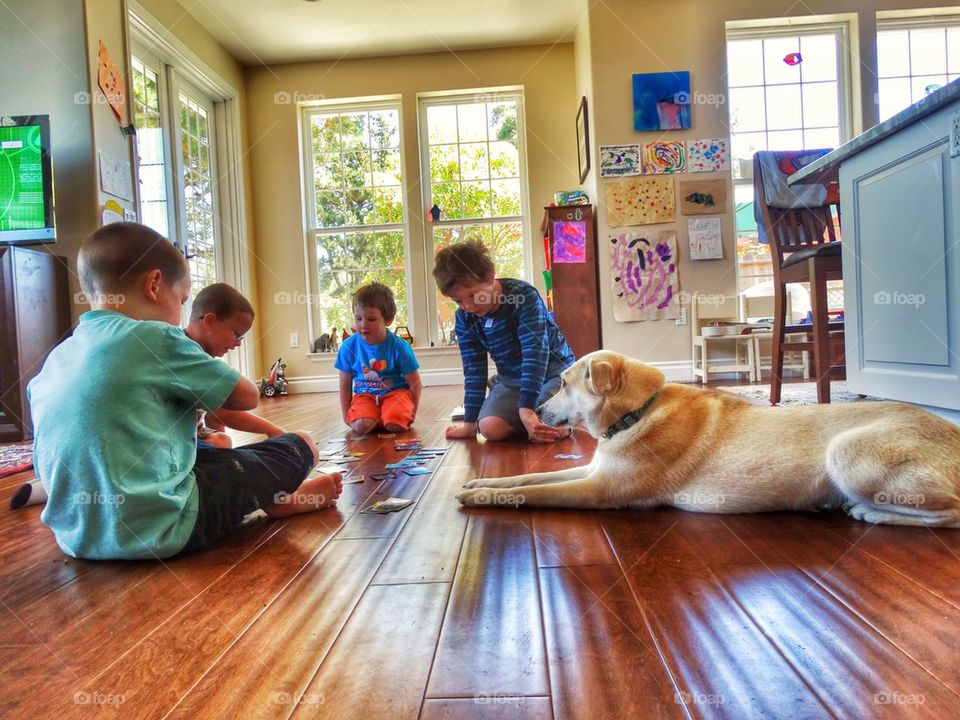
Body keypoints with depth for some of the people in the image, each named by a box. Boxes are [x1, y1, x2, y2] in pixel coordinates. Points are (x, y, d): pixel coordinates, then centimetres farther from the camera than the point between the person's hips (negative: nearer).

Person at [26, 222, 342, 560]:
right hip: (158, 530, -8)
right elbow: (247, 396, -5)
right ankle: (277, 500, 32)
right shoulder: (156, 338, -13)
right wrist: (195, 392, 14)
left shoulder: (55, 358, 8)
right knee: (301, 446, 5)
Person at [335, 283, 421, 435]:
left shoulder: (398, 347, -14)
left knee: (395, 424, -29)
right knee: (361, 425, -27)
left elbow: (414, 383, -4)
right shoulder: (348, 347, -8)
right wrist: (346, 415, 5)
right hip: (365, 395, 2)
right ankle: (379, 418, 7)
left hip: (395, 392, -1)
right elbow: (345, 384, 4)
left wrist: (411, 413, 0)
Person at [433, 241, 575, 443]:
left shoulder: (524, 295, -23)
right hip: (511, 380, 5)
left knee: (544, 433, -30)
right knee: (490, 427, -24)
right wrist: (471, 423, -4)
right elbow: (474, 369, -3)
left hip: (553, 371, -4)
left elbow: (535, 352, -30)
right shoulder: (464, 317, -7)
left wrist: (526, 408, -37)